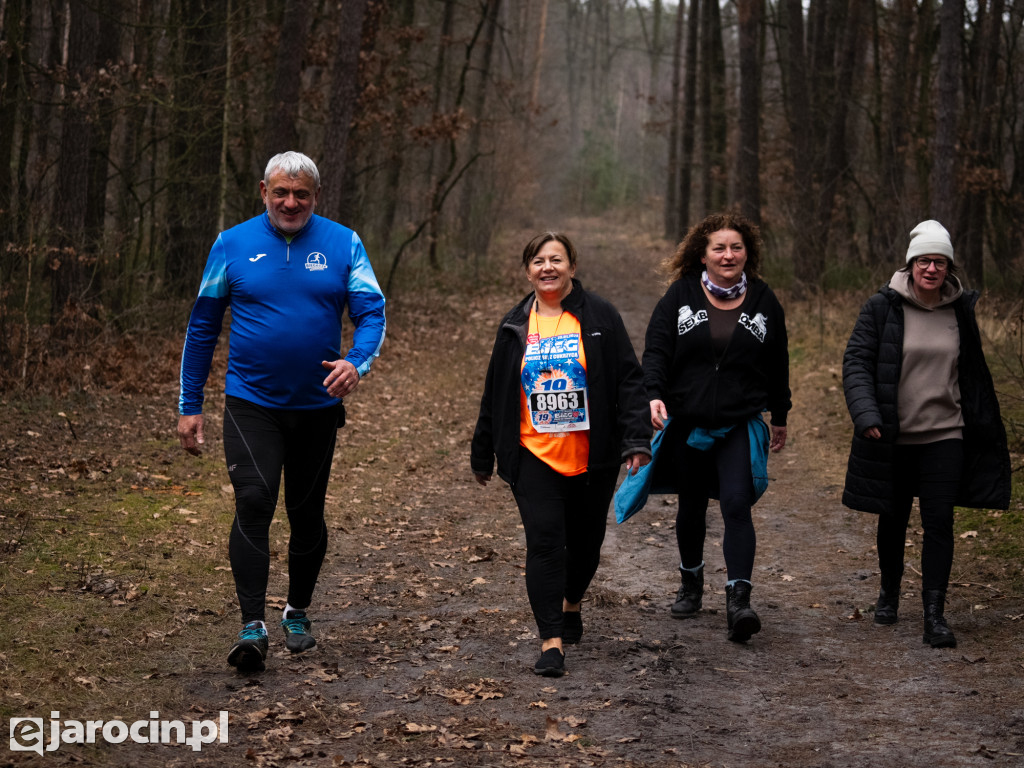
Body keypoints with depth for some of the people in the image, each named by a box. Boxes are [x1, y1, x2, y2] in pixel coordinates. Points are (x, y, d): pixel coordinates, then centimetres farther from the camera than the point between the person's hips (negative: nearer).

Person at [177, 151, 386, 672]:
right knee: (253, 505, -16)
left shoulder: (343, 244, 0)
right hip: (251, 403, -1)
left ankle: (298, 612, 31)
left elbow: (372, 312, -5)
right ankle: (252, 625, -15)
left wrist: (357, 361, -28)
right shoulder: (233, 245, -1)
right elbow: (203, 326, 4)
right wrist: (189, 406, 1)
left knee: (307, 513, 12)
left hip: (318, 404, 2)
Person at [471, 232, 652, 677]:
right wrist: (482, 454, 18)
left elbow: (629, 381, -3)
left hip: (592, 458, 0)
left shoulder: (600, 317, -1)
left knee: (585, 539, 13)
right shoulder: (515, 326, 7)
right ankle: (551, 642, -7)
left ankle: (571, 604, 42)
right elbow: (495, 394, 14)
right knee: (544, 542, -9)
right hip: (534, 457, 1)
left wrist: (637, 440, -12)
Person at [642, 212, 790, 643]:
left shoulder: (763, 300, 4)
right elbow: (656, 349, -5)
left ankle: (738, 601, -21)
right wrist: (654, 394, -23)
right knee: (691, 507, 15)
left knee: (737, 505, -17)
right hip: (686, 424, 1)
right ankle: (691, 583, 36)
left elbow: (777, 364, 13)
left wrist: (780, 418, 18)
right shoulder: (682, 294, 1)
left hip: (741, 426, -1)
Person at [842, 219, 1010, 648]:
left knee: (939, 523, -7)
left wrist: (985, 428, 16)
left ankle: (934, 615, -5)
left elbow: (975, 374, 13)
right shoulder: (883, 307, -6)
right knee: (893, 519, 13)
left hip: (945, 436, 1)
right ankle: (889, 591, 36)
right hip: (893, 436, -1)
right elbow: (856, 362, -8)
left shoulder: (962, 310, 3)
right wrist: (865, 413, -22)